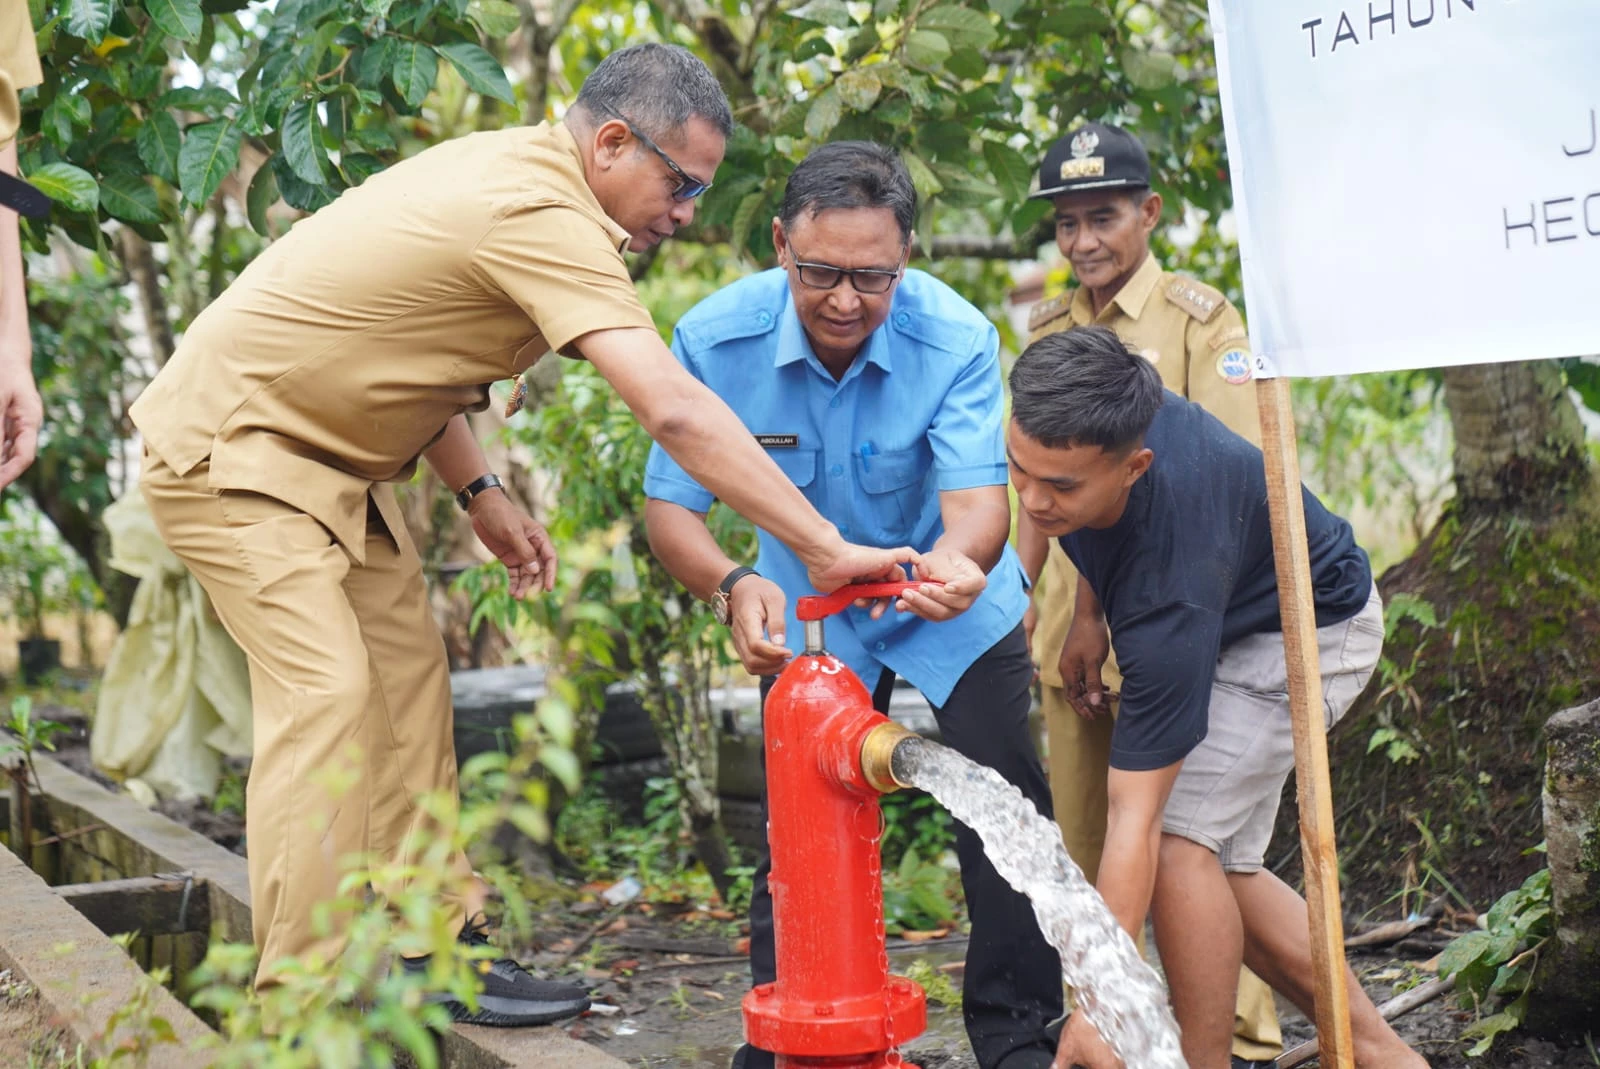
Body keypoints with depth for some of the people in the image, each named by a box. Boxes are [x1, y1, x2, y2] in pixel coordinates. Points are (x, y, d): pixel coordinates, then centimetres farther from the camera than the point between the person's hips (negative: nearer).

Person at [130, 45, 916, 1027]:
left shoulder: (507, 167, 4)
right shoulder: (543, 217, -27)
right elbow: (675, 410, -35)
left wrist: (479, 491, 8)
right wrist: (825, 548, -34)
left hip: (325, 450, 10)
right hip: (229, 446, -10)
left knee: (409, 679, 8)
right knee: (326, 692, -19)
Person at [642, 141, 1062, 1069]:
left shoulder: (956, 338, -28)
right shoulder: (717, 338, -25)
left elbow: (979, 492, -37)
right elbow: (672, 504, -23)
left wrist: (959, 558, -62)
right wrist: (733, 586, -45)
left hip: (954, 609, -1)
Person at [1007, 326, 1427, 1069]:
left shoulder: (1169, 595, -43)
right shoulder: (1081, 421, -26)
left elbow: (1134, 822, -41)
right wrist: (1088, 611, -3)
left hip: (1307, 628, -8)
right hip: (1228, 621, 8)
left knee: (1177, 839, -23)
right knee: (1215, 863, 5)